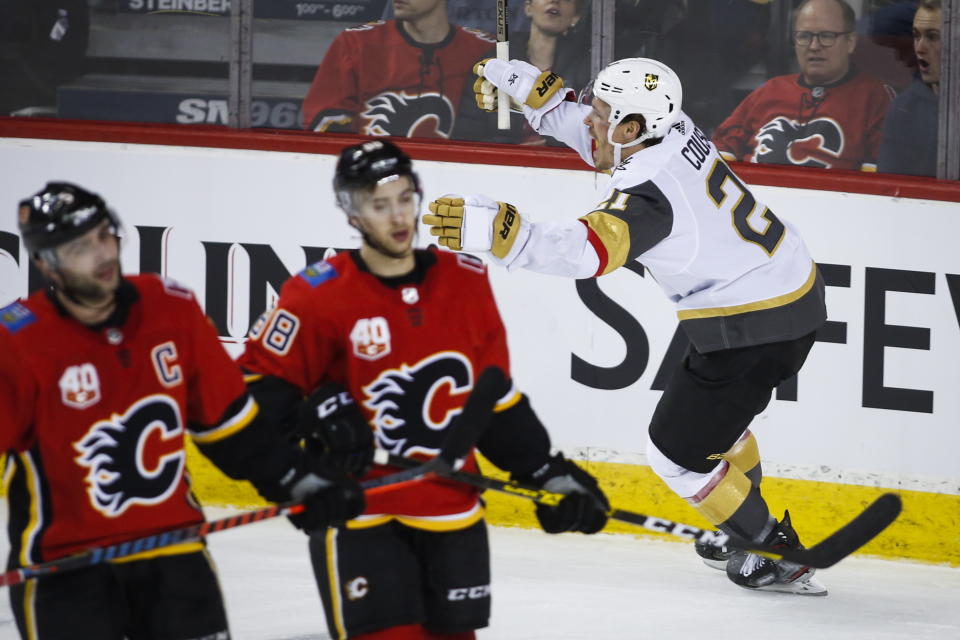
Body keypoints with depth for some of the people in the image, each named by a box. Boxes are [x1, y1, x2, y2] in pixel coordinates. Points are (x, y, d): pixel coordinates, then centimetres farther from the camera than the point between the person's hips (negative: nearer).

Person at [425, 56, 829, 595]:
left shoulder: (651, 192, -27)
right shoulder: (678, 132, -1)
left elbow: (588, 249, -43)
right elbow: (600, 144, 19)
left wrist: (497, 232, -52)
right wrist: (533, 92, 9)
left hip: (754, 329, -10)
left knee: (678, 454, 4)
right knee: (711, 416, 31)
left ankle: (780, 556, 15)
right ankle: (745, 525, 49)